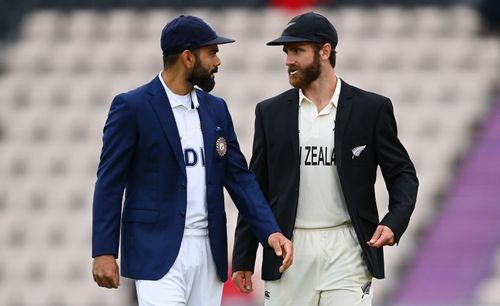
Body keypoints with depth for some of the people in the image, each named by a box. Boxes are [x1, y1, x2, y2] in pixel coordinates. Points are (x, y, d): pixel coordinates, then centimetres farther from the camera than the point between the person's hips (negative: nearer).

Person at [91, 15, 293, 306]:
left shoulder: (216, 109, 13)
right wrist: (104, 252, -10)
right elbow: (110, 181, -5)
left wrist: (270, 231, -1)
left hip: (209, 251, 6)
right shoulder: (132, 107, -5)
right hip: (158, 252, -6)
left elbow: (239, 176, 13)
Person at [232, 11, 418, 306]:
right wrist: (243, 259, 8)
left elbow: (403, 174, 5)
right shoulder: (271, 113, 8)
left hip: (346, 249, -2)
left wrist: (393, 223, -14)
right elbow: (256, 189, 11)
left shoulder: (371, 109, 2)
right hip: (289, 249, 2)